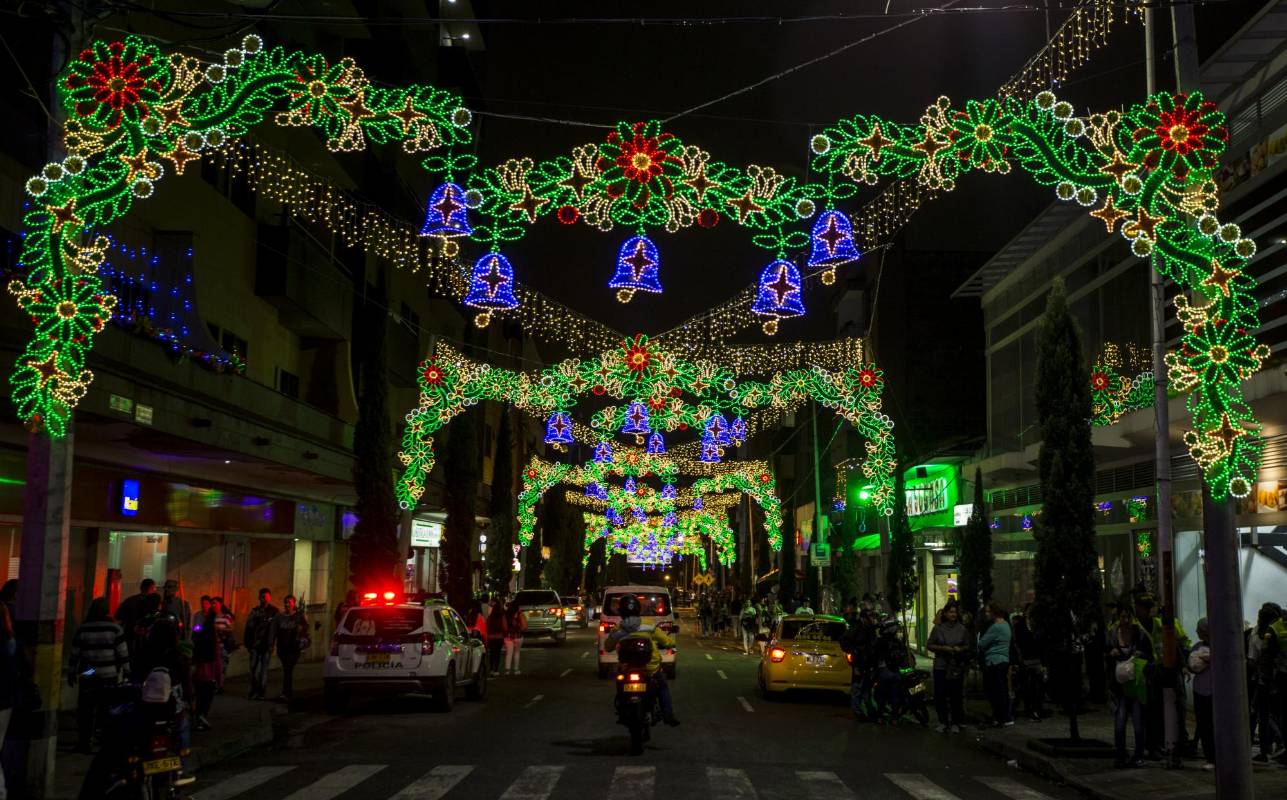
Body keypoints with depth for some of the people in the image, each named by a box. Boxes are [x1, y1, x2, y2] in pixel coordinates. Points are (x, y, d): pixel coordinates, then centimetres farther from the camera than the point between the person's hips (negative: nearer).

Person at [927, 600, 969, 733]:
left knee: (956, 695, 1)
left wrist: (960, 649, -10)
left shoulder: (962, 629, 5)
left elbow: (967, 646, 11)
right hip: (941, 666, 0)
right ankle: (943, 722, 10)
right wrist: (942, 648, -12)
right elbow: (929, 645, 3)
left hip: (957, 667, 0)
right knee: (940, 694, -3)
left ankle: (955, 723, 12)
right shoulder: (938, 628, 3)